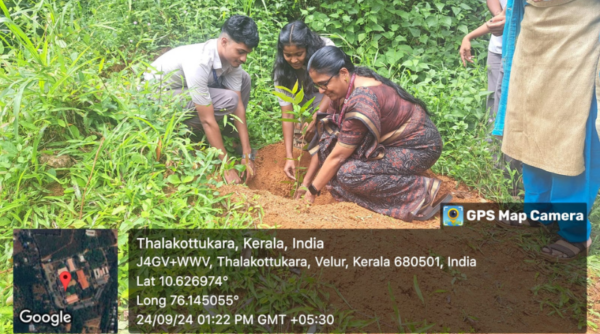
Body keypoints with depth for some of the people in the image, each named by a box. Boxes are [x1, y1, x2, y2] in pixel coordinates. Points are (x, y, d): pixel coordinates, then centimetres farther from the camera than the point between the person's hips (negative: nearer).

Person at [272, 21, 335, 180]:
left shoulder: (326, 48, -31)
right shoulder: (281, 70, -25)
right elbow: (287, 113, -26)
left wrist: (316, 117, -35)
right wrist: (289, 157, -32)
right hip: (307, 98, 2)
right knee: (300, 137, -18)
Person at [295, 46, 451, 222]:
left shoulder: (361, 102, -30)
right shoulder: (344, 87, -3)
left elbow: (337, 156, -23)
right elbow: (325, 139, 2)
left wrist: (312, 191, -12)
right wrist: (306, 182, 4)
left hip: (419, 148, -9)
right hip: (392, 140, 9)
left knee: (349, 174, -26)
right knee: (330, 135, -4)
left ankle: (423, 190, -16)